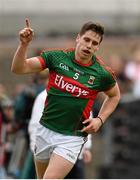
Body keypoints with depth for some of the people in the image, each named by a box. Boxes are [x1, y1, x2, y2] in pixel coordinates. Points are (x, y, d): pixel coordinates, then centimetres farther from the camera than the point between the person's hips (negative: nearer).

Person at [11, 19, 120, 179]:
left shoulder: (102, 73, -9)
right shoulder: (57, 57, -7)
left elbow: (115, 95, 12)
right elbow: (18, 68, -9)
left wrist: (100, 119, -1)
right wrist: (24, 44, -25)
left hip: (72, 137, -3)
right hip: (45, 130, 3)